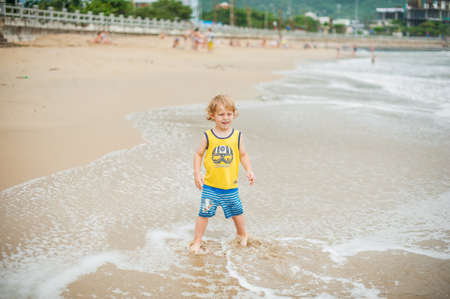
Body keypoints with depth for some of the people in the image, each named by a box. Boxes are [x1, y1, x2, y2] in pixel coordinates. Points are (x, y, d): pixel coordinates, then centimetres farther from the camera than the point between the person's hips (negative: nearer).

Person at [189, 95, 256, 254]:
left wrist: (249, 170, -10)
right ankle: (196, 242, 16)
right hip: (210, 185, -1)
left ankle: (243, 235, 40)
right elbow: (198, 154, 2)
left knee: (237, 212, 15)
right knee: (204, 213, 1)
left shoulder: (237, 136, -3)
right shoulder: (208, 136, -7)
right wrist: (197, 173, -6)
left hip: (230, 186, 1)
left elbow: (243, 155, 4)